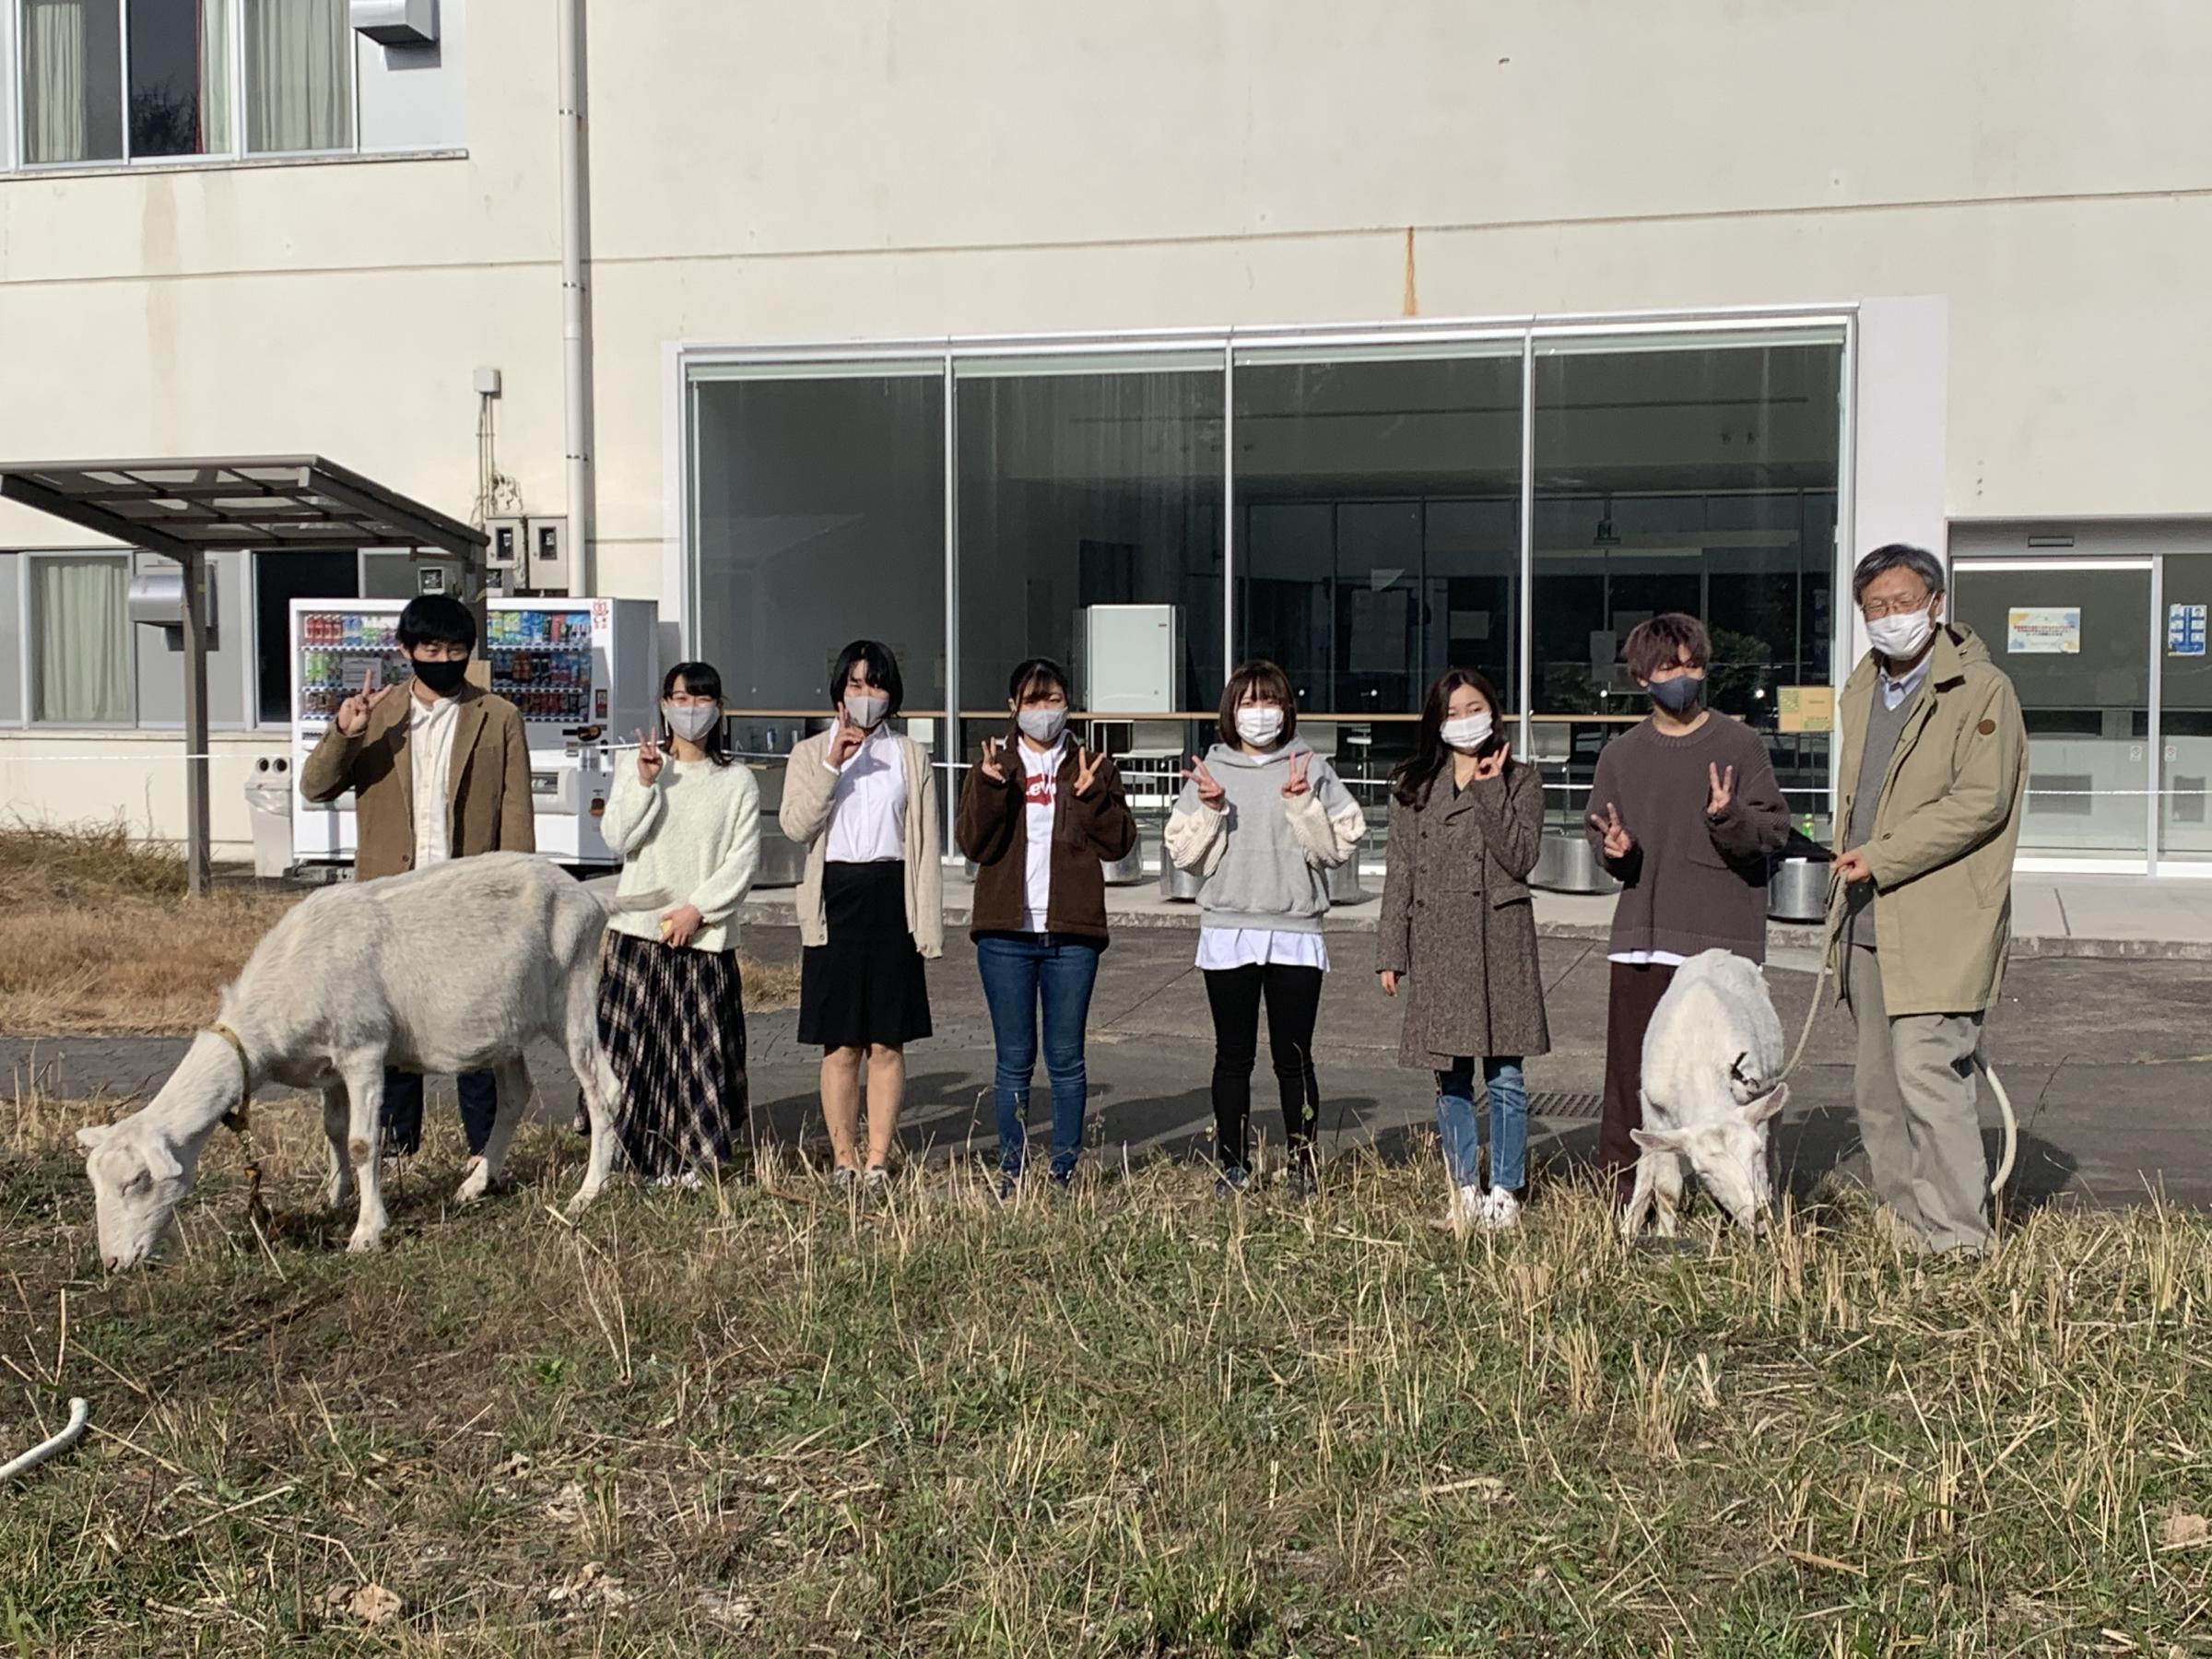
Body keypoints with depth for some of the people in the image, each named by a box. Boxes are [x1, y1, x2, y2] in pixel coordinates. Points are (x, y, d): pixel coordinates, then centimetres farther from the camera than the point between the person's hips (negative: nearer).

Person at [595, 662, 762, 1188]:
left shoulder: (737, 780, 5)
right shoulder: (637, 768, 10)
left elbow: (744, 859, 0)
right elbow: (617, 838, -2)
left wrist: (697, 909, -9)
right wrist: (646, 783, -13)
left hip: (706, 935, -1)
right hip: (638, 929, 1)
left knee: (700, 1046, -2)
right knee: (634, 1043, -2)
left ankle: (688, 1155, 8)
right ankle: (636, 1149, 8)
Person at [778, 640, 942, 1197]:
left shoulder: (911, 758, 9)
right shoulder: (811, 753, 8)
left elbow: (926, 846, 6)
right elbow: (795, 825, -8)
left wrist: (929, 928, 0)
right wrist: (833, 766, -17)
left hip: (891, 900, 1)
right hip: (835, 899, 0)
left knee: (887, 1044, 2)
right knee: (841, 1046, 2)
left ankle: (878, 1161, 9)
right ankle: (844, 1160, 12)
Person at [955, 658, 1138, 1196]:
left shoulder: (1093, 767, 9)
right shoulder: (992, 765, 8)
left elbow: (1119, 843, 1)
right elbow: (974, 844, -3)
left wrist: (1091, 796, -14)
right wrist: (990, 787, -16)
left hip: (1073, 934, 0)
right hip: (1006, 933, 0)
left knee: (1067, 1059, 4)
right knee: (1015, 1060, 5)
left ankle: (1066, 1167, 12)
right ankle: (1010, 1169, 12)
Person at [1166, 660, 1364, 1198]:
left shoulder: (1312, 769, 4)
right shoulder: (1210, 771, 8)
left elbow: (1337, 846, -3)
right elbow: (1187, 854, 4)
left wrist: (1302, 804, -15)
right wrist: (1210, 810, -11)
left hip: (1296, 933, -1)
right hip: (1227, 932, 1)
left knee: (1293, 1056, 2)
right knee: (1233, 1056, 7)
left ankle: (1304, 1163, 13)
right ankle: (1233, 1164, 17)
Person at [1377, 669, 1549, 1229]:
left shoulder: (1520, 780, 6)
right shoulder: (1414, 786, 10)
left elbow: (1521, 858, -8)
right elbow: (1400, 872, 9)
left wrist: (1489, 790, -11)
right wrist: (1390, 953, 5)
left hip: (1499, 940, -2)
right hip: (1437, 945, 2)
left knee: (1504, 1075, 0)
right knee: (1451, 1077, 6)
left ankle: (1504, 1192, 10)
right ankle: (1464, 1192, 16)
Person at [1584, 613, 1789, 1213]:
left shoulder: (1740, 745, 3)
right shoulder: (1622, 754, 12)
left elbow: (1774, 831, -1)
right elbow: (1603, 834, 17)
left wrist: (1729, 817, -21)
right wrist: (1613, 848, -5)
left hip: (1723, 942, -2)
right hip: (1641, 940, 3)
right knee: (1631, 1074, 1)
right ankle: (1623, 1203, 9)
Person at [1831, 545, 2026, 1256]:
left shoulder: (1981, 690, -8)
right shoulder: (1863, 689, 17)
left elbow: (1980, 802, -17)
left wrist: (1883, 857, -17)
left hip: (1939, 926, -8)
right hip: (1869, 925, 8)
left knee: (1926, 1075, -15)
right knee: (1879, 1091, 12)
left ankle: (1957, 1242, -7)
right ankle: (1906, 1229, 23)